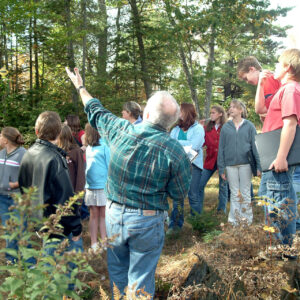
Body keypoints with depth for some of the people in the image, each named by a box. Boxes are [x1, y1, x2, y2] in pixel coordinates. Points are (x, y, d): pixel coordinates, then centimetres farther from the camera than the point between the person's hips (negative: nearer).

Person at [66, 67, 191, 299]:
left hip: (114, 215, 3)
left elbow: (97, 113, 10)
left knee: (117, 272, 23)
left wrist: (81, 87, 29)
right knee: (140, 280, 12)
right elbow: (179, 195, -7)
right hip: (146, 221, -3)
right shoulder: (175, 152, -18)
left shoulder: (121, 130, -11)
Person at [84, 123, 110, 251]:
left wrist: (110, 184, -3)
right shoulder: (88, 148, 6)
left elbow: (110, 166, -1)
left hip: (103, 186, -3)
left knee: (103, 215, 4)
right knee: (94, 215, 7)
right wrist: (85, 184, 1)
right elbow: (87, 167, 8)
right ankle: (94, 243, 11)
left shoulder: (104, 146, -3)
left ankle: (104, 242, 9)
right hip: (90, 186, 3)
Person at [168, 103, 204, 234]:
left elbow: (194, 146, -15)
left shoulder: (198, 128, -1)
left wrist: (177, 142, -8)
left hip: (193, 164, -3)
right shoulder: (176, 129, 12)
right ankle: (175, 224, 9)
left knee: (193, 195, 1)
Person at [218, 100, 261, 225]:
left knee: (246, 193, 5)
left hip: (245, 164, -1)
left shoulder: (249, 126, 3)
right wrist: (221, 168, 2)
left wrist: (258, 166, -5)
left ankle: (247, 219, 14)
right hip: (230, 165, 2)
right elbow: (221, 148, 7)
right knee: (234, 193, 7)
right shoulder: (225, 127, 7)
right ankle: (234, 220, 14)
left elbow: (255, 146, 1)